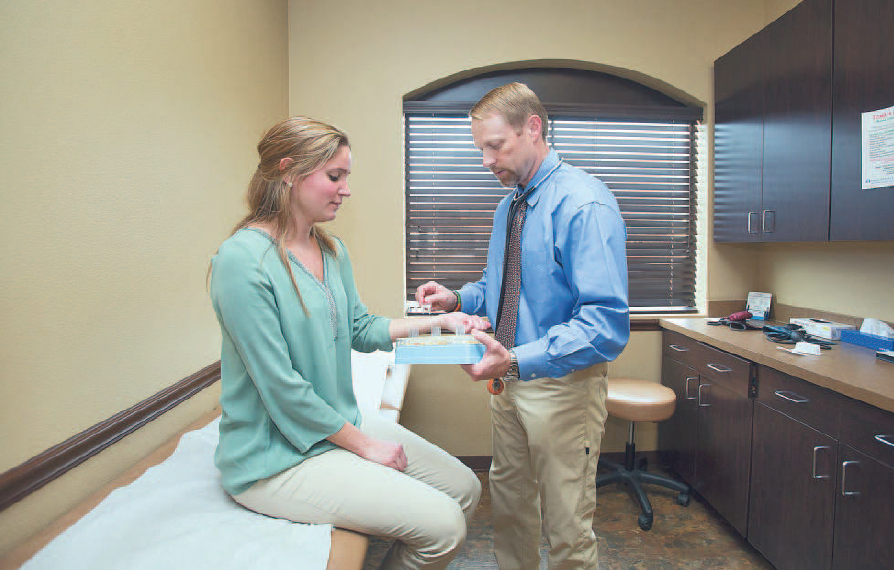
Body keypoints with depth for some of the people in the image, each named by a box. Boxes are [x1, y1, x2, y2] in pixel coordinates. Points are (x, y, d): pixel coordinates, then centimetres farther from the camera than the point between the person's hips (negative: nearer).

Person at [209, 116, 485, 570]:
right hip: (275, 457, -8)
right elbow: (280, 386, -22)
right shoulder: (243, 260, -21)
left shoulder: (332, 251, 5)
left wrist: (438, 321, 2)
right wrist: (364, 445, -14)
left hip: (341, 424, 8)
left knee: (465, 489, 7)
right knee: (442, 525, -14)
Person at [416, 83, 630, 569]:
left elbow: (606, 323, -26)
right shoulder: (508, 205, 9)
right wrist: (458, 299, 0)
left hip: (562, 386, -7)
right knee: (509, 507, 23)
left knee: (567, 531, 8)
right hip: (511, 380, 8)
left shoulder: (585, 204, -18)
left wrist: (517, 361, -34)